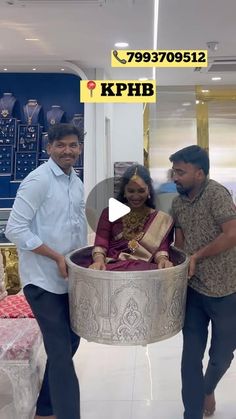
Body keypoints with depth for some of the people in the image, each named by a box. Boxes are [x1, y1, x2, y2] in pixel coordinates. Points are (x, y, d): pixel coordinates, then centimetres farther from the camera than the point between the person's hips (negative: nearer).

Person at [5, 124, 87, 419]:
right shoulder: (38, 180, -15)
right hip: (44, 281, -8)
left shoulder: (77, 183, 10)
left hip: (69, 278, 9)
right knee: (61, 351, -5)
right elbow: (15, 230, -20)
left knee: (69, 343, 17)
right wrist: (57, 257, -19)